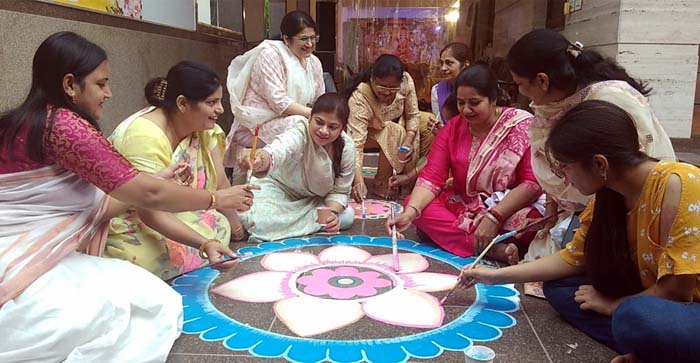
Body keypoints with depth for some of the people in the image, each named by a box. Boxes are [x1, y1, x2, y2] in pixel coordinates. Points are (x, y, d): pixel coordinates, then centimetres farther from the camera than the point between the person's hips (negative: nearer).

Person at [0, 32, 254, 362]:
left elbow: (89, 206, 11)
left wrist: (163, 183, 11)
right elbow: (148, 195, -16)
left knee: (157, 300, 0)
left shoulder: (30, 123, 13)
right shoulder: (64, 124, -17)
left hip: (30, 260, 10)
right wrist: (216, 199, -2)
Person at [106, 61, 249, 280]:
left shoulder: (204, 126, -7)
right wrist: (205, 243, -43)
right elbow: (151, 212, -35)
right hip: (128, 223, -7)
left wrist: (236, 228, -3)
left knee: (222, 227, -12)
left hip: (174, 214, 7)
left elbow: (219, 182, -3)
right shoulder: (145, 137, -30)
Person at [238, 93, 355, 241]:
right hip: (279, 190, -6)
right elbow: (278, 150, -58)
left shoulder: (347, 147, -19)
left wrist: (333, 211, -29)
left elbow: (340, 191, -9)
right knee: (260, 223, -32)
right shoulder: (299, 134, -33)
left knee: (347, 216, -16)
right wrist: (263, 159, -81)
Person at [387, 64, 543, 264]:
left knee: (531, 221, -36)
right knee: (415, 204, -19)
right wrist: (410, 213, -26)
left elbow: (533, 183, -16)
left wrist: (494, 217, -28)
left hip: (511, 209, -4)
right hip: (462, 206, 5)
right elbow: (432, 178, -8)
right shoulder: (452, 128, 1)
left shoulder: (523, 125, -10)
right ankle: (493, 249, -28)